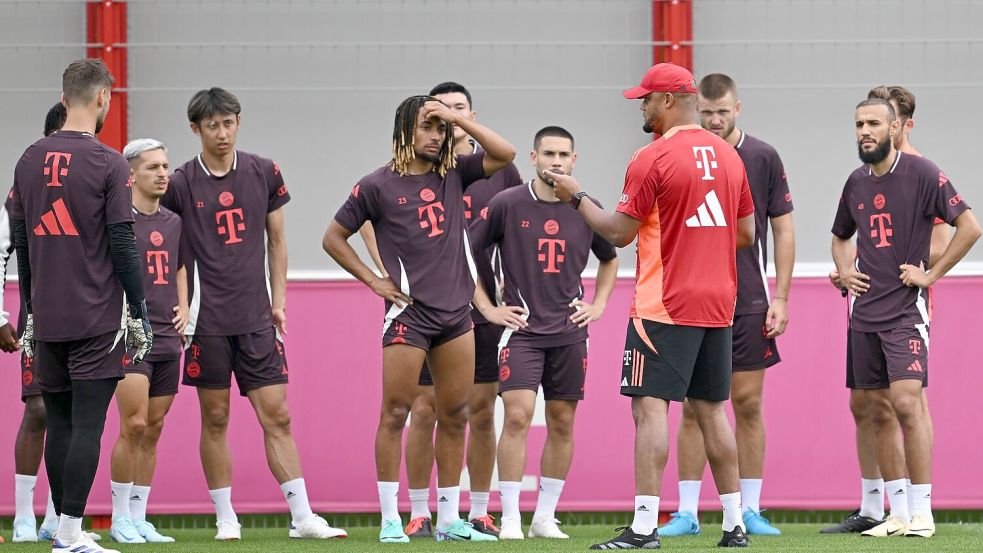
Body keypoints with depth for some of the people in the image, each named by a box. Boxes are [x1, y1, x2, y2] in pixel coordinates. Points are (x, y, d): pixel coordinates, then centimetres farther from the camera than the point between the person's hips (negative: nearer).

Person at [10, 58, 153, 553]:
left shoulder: (30, 160, 8)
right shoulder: (108, 164, -8)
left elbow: (20, 241, 13)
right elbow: (122, 244, -10)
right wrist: (139, 312, -3)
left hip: (46, 320, 5)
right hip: (97, 318, -5)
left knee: (59, 423, 12)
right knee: (87, 424, -5)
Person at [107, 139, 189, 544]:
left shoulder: (173, 222, 13)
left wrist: (183, 307, 14)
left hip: (168, 339, 7)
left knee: (153, 430, 7)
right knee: (134, 425, -13)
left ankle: (139, 518, 13)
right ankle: (120, 519, -4)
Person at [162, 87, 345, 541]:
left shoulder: (264, 173, 6)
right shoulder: (181, 184, -2)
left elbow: (276, 241, 13)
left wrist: (278, 301, 7)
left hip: (256, 317, 2)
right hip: (207, 319, -2)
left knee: (277, 417, -1)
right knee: (215, 419, 3)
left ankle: (302, 517, 0)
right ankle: (226, 518, 11)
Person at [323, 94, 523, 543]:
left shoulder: (452, 173, 9)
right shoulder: (378, 185, -2)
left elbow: (505, 154, 1)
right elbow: (333, 238, 4)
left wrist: (457, 119, -4)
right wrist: (373, 281, -1)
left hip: (456, 313, 5)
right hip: (408, 313, -5)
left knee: (454, 416, 6)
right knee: (395, 414, -3)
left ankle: (449, 520, 12)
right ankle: (390, 520, 0)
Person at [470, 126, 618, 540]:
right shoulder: (507, 205, -4)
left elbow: (609, 260, 23)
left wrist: (598, 305, 11)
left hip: (569, 331, 3)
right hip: (521, 329, -3)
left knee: (562, 423, 4)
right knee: (518, 415, -14)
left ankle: (545, 517, 13)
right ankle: (510, 519, -10)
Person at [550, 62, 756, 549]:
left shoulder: (652, 159, -11)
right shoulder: (728, 156, 11)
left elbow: (619, 232, -7)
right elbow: (746, 232, 15)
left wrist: (576, 196, 6)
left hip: (665, 307, -7)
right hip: (718, 305, 7)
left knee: (650, 407, -9)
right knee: (711, 409, 13)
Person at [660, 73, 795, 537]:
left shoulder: (763, 158, 1)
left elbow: (783, 230, 4)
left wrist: (781, 298, -2)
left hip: (749, 303, 0)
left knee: (748, 405, 1)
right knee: (694, 408, 1)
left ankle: (750, 510, 7)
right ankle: (687, 512, 5)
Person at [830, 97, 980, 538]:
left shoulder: (922, 173, -7)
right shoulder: (856, 183, 13)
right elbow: (840, 236, 30)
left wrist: (931, 273, -12)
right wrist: (844, 270, 11)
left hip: (906, 308, -7)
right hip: (865, 312, 7)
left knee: (906, 401, -17)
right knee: (878, 409, 6)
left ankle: (922, 513, -14)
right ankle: (897, 513, 11)